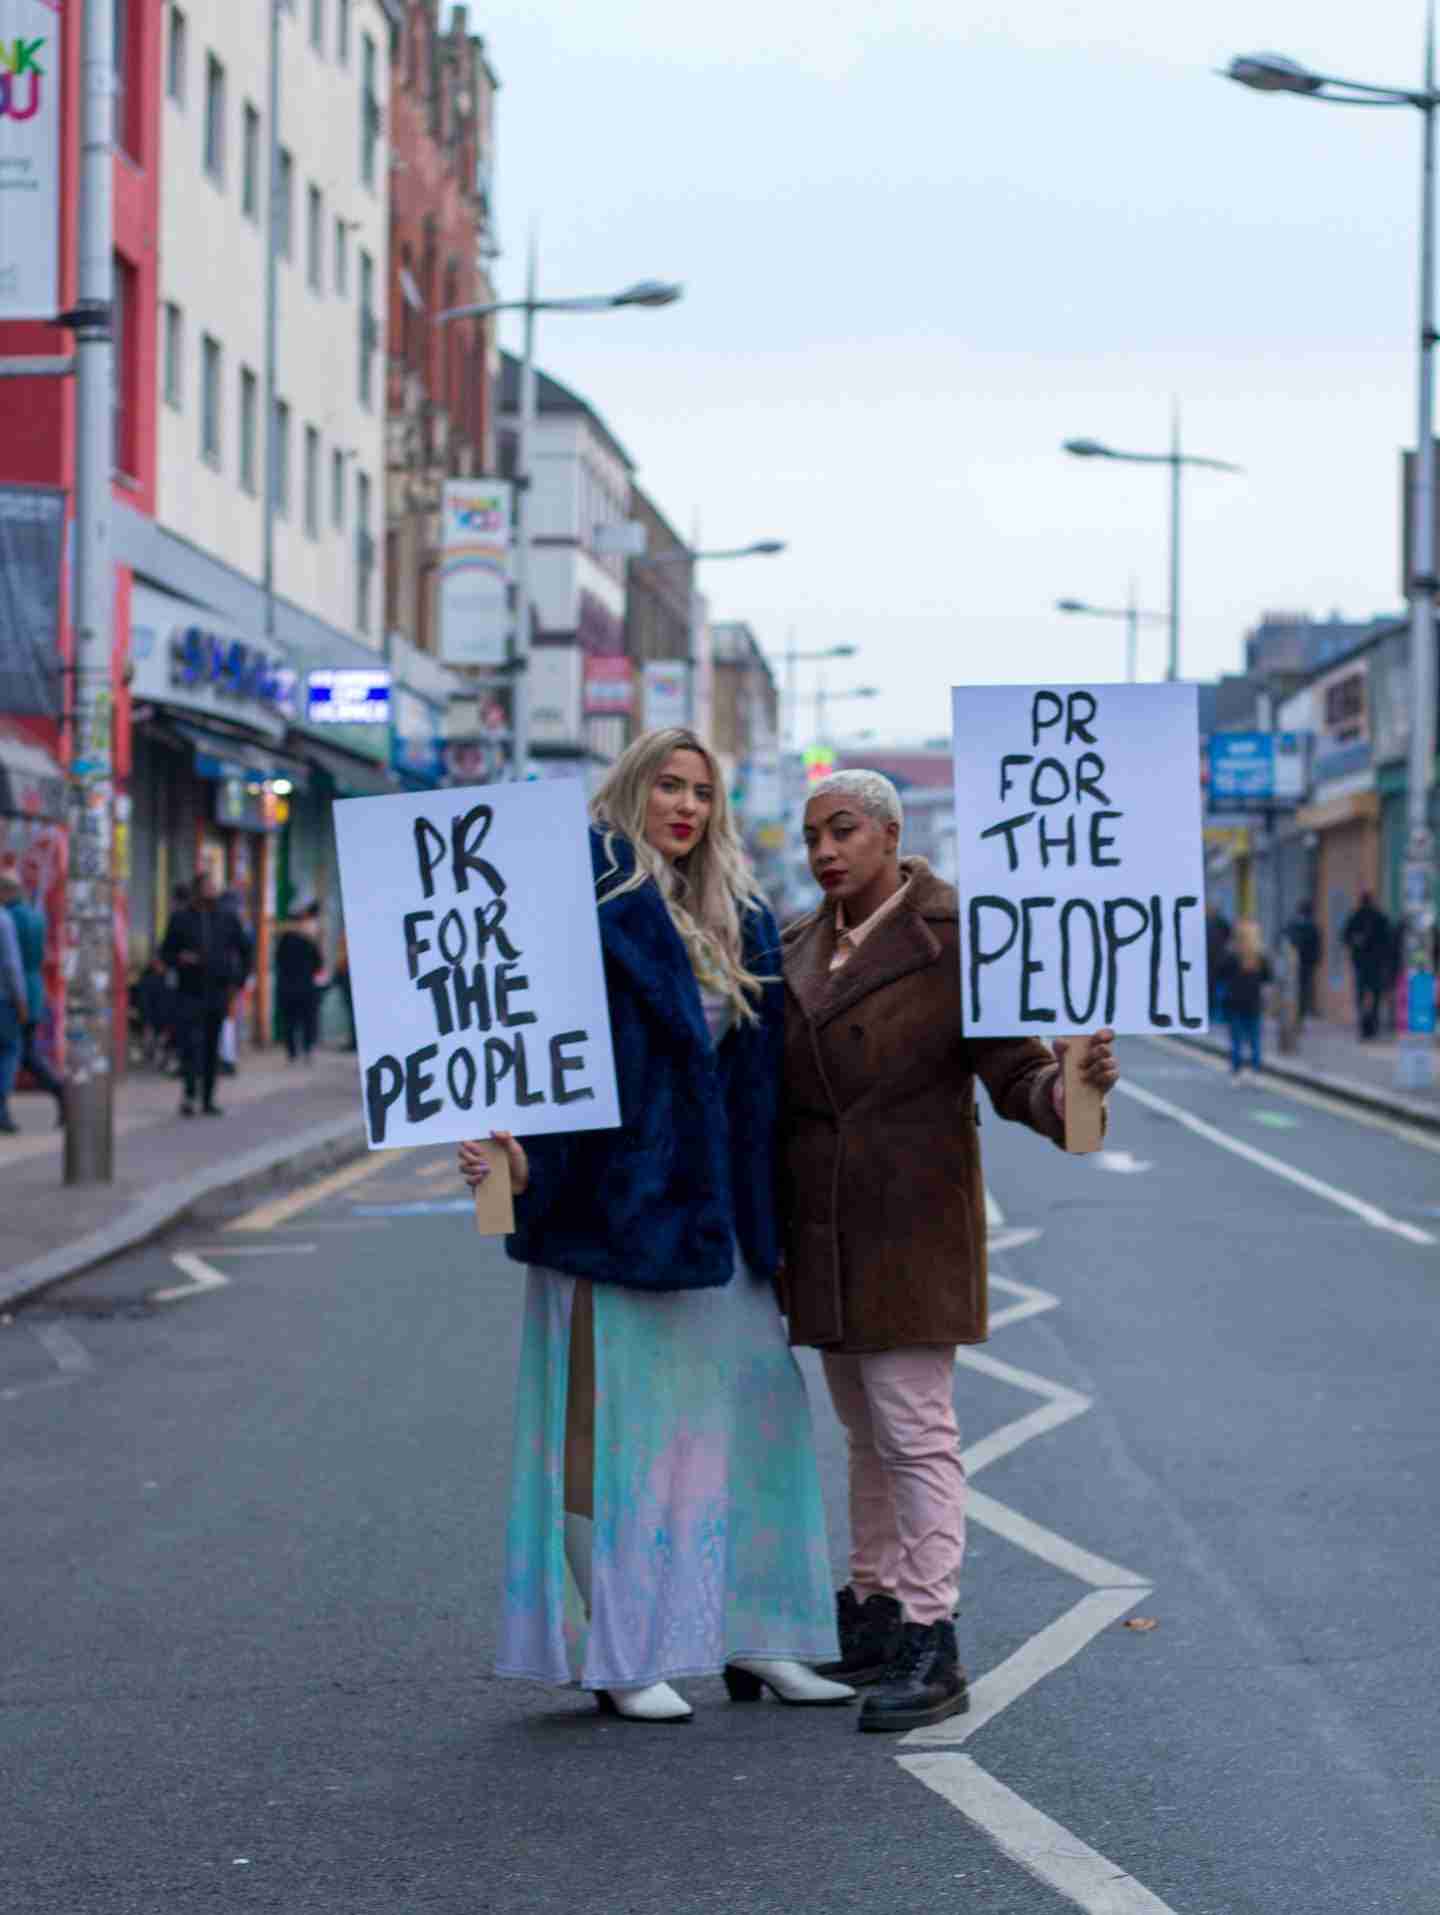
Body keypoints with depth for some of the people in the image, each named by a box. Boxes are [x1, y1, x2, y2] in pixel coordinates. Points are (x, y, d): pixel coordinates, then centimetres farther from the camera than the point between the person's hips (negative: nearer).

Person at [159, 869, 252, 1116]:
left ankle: (208, 1099, 10)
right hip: (189, 992, -2)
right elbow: (165, 953, 6)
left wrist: (239, 980, 10)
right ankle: (189, 1093, -10)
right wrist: (179, 958, -15)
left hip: (218, 992, 2)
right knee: (189, 1043, -13)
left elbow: (244, 950, 19)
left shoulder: (227, 919, 9)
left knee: (212, 1049, 5)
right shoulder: (181, 918, 3)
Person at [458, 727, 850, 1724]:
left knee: (749, 1410, 8)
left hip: (717, 1211, 7)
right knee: (619, 1426, -1)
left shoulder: (740, 917, 14)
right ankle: (622, 1655, 6)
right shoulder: (591, 901, -6)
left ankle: (753, 1637, 17)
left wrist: (771, 1217, 14)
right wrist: (505, 1135, -31)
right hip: (618, 1202, -7)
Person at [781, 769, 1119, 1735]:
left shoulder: (957, 940, -10)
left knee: (914, 1430, -8)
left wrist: (1073, 1087, -35)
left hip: (913, 1218, -7)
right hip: (826, 1227, 7)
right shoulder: (803, 948, 10)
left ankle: (931, 1648, -5)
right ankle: (872, 1618, 21)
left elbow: (1016, 1075, -15)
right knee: (867, 1429, 13)